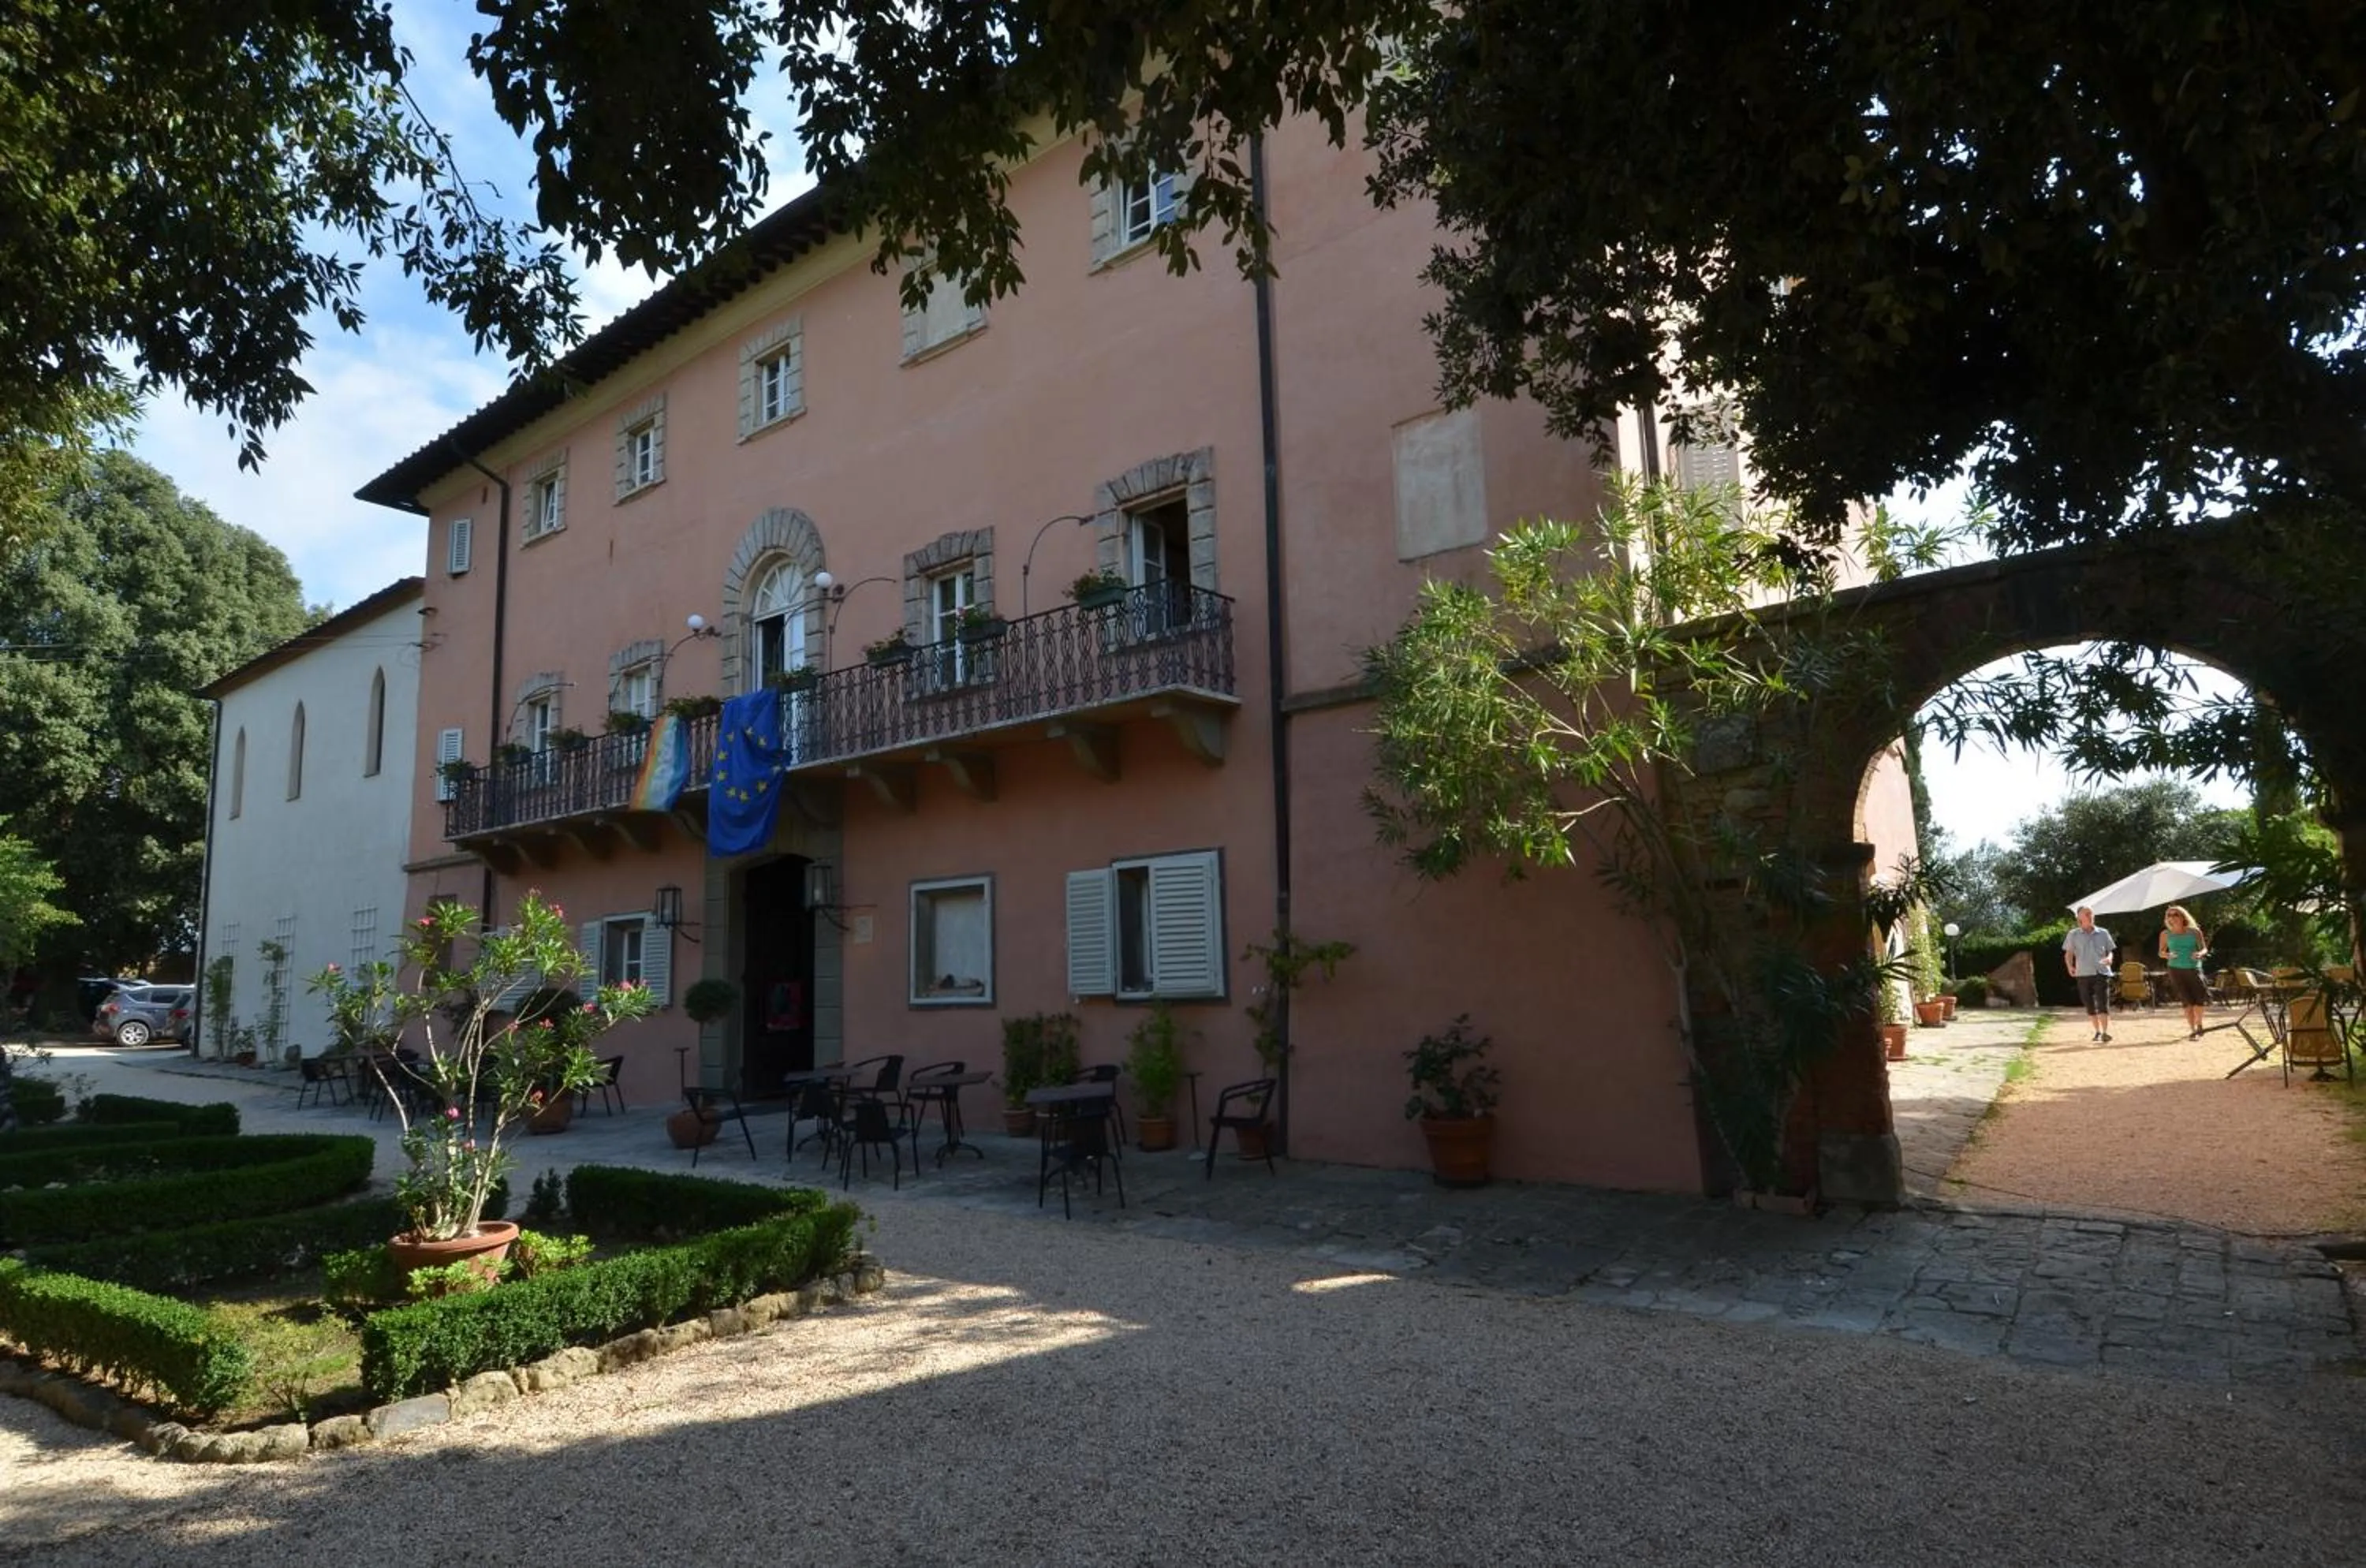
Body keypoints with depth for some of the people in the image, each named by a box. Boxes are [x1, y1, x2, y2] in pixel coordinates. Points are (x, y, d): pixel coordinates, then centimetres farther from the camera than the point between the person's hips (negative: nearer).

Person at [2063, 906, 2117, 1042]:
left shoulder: (2103, 933, 8)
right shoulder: (2074, 934, 5)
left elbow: (2110, 951, 13)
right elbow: (2068, 954, 9)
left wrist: (2109, 958, -9)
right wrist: (2070, 967, -6)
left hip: (2101, 973, 0)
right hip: (2083, 974, 1)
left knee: (2103, 1003, -11)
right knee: (2090, 1005, 6)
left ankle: (2105, 1032, -10)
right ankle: (2097, 1032, 18)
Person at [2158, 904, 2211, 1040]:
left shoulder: (2194, 931, 2)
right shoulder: (2166, 934, 4)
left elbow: (2204, 948, 7)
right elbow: (2161, 952, 11)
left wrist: (2200, 954, -16)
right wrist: (2166, 955, -12)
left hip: (2194, 968, 0)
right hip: (2176, 969, 0)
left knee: (2201, 998, -10)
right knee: (2187, 1000, -3)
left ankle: (2198, 1025, 14)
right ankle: (2192, 1029, 7)